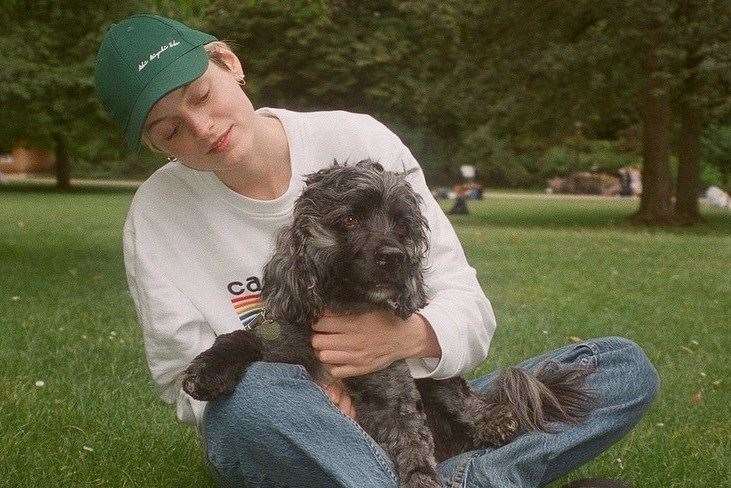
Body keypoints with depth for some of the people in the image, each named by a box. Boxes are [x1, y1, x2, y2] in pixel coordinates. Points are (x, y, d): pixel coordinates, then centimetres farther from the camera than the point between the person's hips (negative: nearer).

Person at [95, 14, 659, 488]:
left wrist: (411, 336, -24)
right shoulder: (157, 215, -4)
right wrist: (305, 401, -25)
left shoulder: (357, 140, -4)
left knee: (625, 364, -11)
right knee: (251, 400, -38)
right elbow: (191, 383, -5)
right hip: (290, 442, -2)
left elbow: (466, 303, -1)